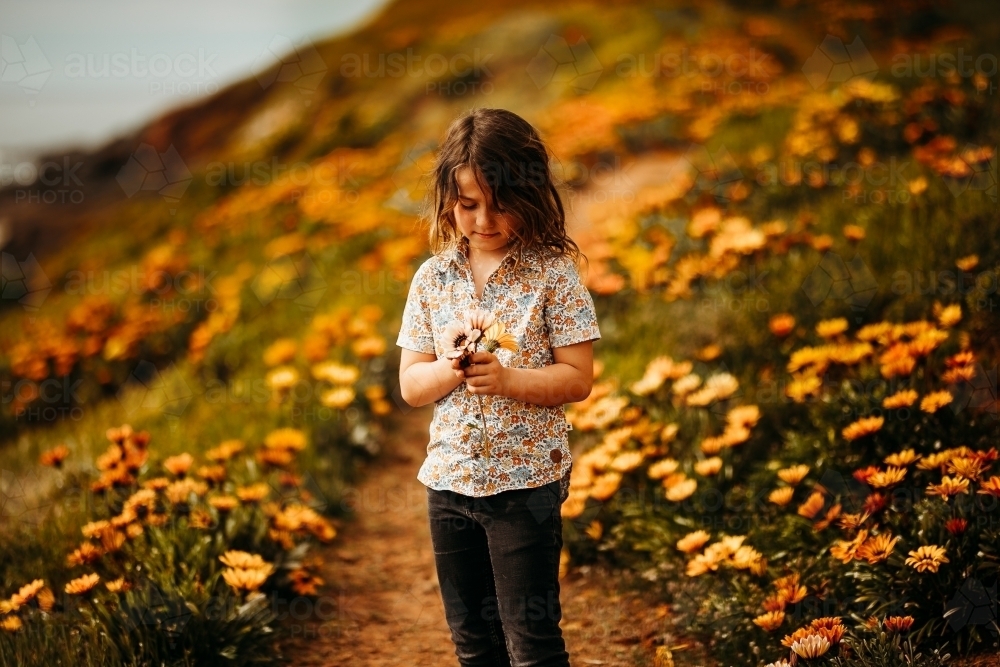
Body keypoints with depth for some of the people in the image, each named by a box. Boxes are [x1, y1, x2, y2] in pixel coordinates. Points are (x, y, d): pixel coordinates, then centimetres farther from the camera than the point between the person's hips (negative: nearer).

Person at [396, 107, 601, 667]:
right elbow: (410, 384, 5)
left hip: (527, 479, -4)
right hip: (450, 478, 5)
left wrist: (506, 378, -26)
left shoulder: (554, 275, -8)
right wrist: (447, 372, -17)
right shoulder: (432, 278, 3)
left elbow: (578, 378, -11)